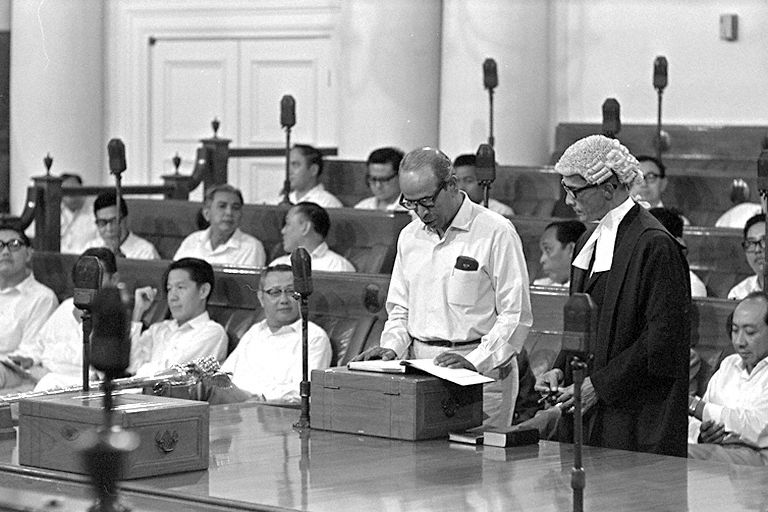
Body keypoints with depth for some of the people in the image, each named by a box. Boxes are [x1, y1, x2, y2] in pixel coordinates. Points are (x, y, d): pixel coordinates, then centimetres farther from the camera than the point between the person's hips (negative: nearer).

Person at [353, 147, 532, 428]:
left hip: (481, 373, -5)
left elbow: (516, 316, -8)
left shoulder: (496, 233, -5)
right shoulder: (409, 236, 15)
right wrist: (392, 347, 3)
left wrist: (474, 361, -17)